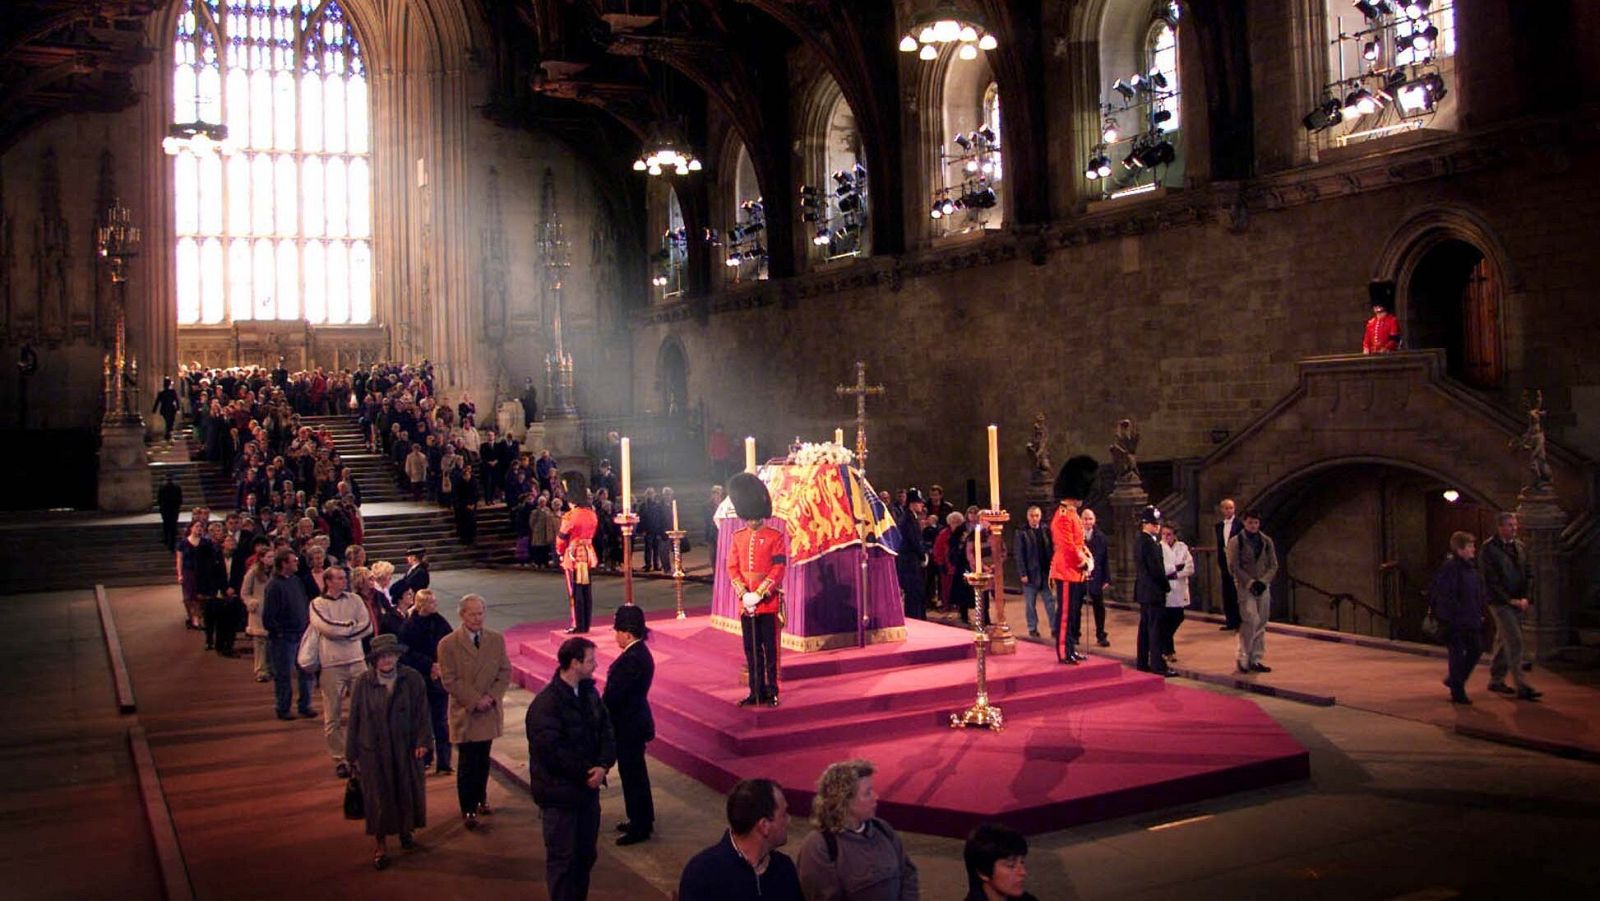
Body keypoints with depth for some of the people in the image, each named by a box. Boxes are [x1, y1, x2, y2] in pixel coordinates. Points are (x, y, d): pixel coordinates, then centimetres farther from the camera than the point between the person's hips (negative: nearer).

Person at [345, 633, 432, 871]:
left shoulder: (413, 679, -7)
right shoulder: (362, 683, -8)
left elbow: (422, 713, -1)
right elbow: (354, 720, -1)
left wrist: (423, 742, -7)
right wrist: (353, 754, 1)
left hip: (406, 749, 1)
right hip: (373, 751, -1)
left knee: (407, 793, 13)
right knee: (378, 798, 5)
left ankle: (406, 833, 37)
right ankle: (381, 846, 18)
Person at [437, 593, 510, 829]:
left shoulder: (496, 639, 3)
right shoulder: (448, 644, -7)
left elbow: (505, 673, 4)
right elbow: (449, 681, -9)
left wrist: (491, 697, -10)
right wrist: (475, 700, -15)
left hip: (490, 711, 4)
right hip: (464, 713, -3)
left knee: (483, 759, 13)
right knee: (467, 763, -2)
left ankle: (480, 799, 29)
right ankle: (468, 809, 5)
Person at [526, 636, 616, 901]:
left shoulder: (590, 693, 4)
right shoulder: (545, 703, -19)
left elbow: (607, 733, 4)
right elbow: (551, 751, -23)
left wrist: (603, 765, -14)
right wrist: (586, 773, -16)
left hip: (588, 789, 7)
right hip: (559, 793, -7)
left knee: (586, 855, 16)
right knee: (562, 859, 5)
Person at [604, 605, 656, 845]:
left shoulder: (632, 659, -26)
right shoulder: (639, 652, 5)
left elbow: (613, 695, -24)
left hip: (629, 726, -10)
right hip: (634, 721, 10)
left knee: (631, 774, 2)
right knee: (635, 773, 20)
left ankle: (639, 827, 14)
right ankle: (642, 821, 34)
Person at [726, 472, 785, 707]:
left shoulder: (775, 537, -4)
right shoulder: (737, 537, 9)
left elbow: (779, 569, -9)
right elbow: (732, 568, 6)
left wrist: (759, 594, -15)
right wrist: (744, 593, -9)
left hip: (769, 601, -4)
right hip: (746, 603, 4)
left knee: (770, 648, 2)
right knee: (751, 649, 9)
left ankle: (772, 691, 10)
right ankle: (756, 691, 17)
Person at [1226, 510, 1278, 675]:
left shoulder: (1267, 542, 9)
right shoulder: (1236, 541, -3)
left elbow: (1273, 565, 8)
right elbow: (1233, 567, -7)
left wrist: (1263, 581, -7)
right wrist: (1250, 583, -14)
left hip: (1263, 586, 5)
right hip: (1245, 586, -4)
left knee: (1261, 624, 6)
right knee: (1251, 621, -15)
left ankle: (1256, 660, 13)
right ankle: (1243, 658, -3)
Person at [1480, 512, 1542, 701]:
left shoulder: (1520, 547, 12)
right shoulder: (1489, 548, -8)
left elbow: (1528, 574, 13)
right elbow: (1490, 579, -11)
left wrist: (1525, 598, -1)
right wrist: (1509, 600, -13)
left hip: (1518, 603, 6)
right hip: (1500, 603, -6)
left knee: (1503, 641, 14)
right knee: (1514, 641, -12)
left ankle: (1496, 681, 24)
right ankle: (1522, 687, -13)